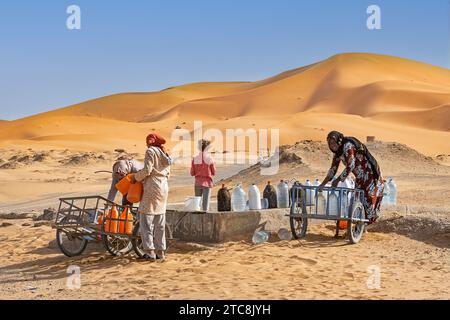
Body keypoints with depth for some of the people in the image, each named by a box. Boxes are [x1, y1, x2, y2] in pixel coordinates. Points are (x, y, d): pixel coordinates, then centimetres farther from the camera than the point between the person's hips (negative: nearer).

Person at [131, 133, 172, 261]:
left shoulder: (151, 151, -7)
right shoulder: (165, 153, 17)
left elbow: (147, 170, -16)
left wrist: (135, 177, -1)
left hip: (152, 188, -8)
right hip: (164, 188, 8)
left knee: (146, 220, -3)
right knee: (160, 222, 11)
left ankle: (150, 252, -7)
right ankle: (160, 251, 13)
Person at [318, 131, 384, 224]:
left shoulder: (348, 146, -22)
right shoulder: (337, 153, 5)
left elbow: (350, 166, -26)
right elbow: (333, 170, 8)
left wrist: (338, 180, -19)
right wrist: (322, 184, 0)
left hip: (370, 174, -9)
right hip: (360, 178, 9)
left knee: (368, 201, -6)